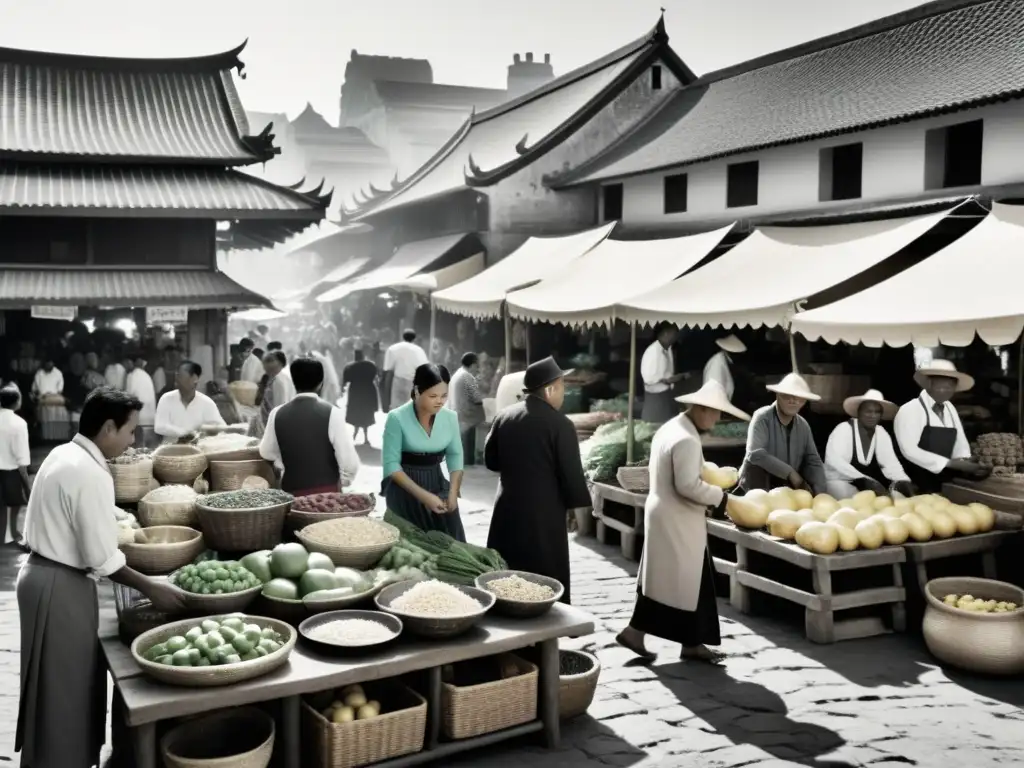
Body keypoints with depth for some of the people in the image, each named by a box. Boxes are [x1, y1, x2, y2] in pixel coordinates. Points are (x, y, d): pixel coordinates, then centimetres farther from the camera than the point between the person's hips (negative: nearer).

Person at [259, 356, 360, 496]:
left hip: (291, 491, 3)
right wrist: (343, 481, 7)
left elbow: (267, 453, 15)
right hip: (327, 491, -3)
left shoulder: (277, 414, -2)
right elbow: (349, 460, -12)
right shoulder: (331, 413, -12)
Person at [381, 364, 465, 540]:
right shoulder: (397, 418, -15)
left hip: (438, 484, 4)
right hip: (405, 490, -4)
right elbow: (391, 464, -14)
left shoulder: (450, 417, -2)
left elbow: (455, 456, 4)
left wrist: (453, 492, -12)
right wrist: (423, 495, -19)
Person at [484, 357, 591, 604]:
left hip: (507, 510, 6)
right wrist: (578, 504, 5)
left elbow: (490, 460, 13)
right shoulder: (560, 424, -13)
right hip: (544, 514, -5)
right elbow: (571, 472, -11)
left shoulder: (503, 416, 4)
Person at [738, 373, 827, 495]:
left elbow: (813, 462, -1)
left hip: (789, 486, 5)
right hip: (758, 482, -5)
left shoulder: (803, 425, 1)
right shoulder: (762, 417, -17)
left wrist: (820, 494, -16)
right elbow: (755, 454, -30)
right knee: (755, 465, -31)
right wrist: (789, 472, -26)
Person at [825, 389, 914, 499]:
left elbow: (890, 462, -5)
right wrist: (864, 481, -36)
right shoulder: (844, 429, -12)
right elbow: (834, 460, -27)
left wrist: (904, 482, -26)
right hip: (839, 482, -5)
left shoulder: (882, 434, 4)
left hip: (868, 486, 5)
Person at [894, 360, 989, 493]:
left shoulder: (950, 408, 10)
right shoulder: (910, 410, -10)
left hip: (945, 484, 6)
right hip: (916, 486, -6)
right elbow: (910, 450, -20)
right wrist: (951, 464, -21)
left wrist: (965, 462, -12)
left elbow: (960, 444, 10)